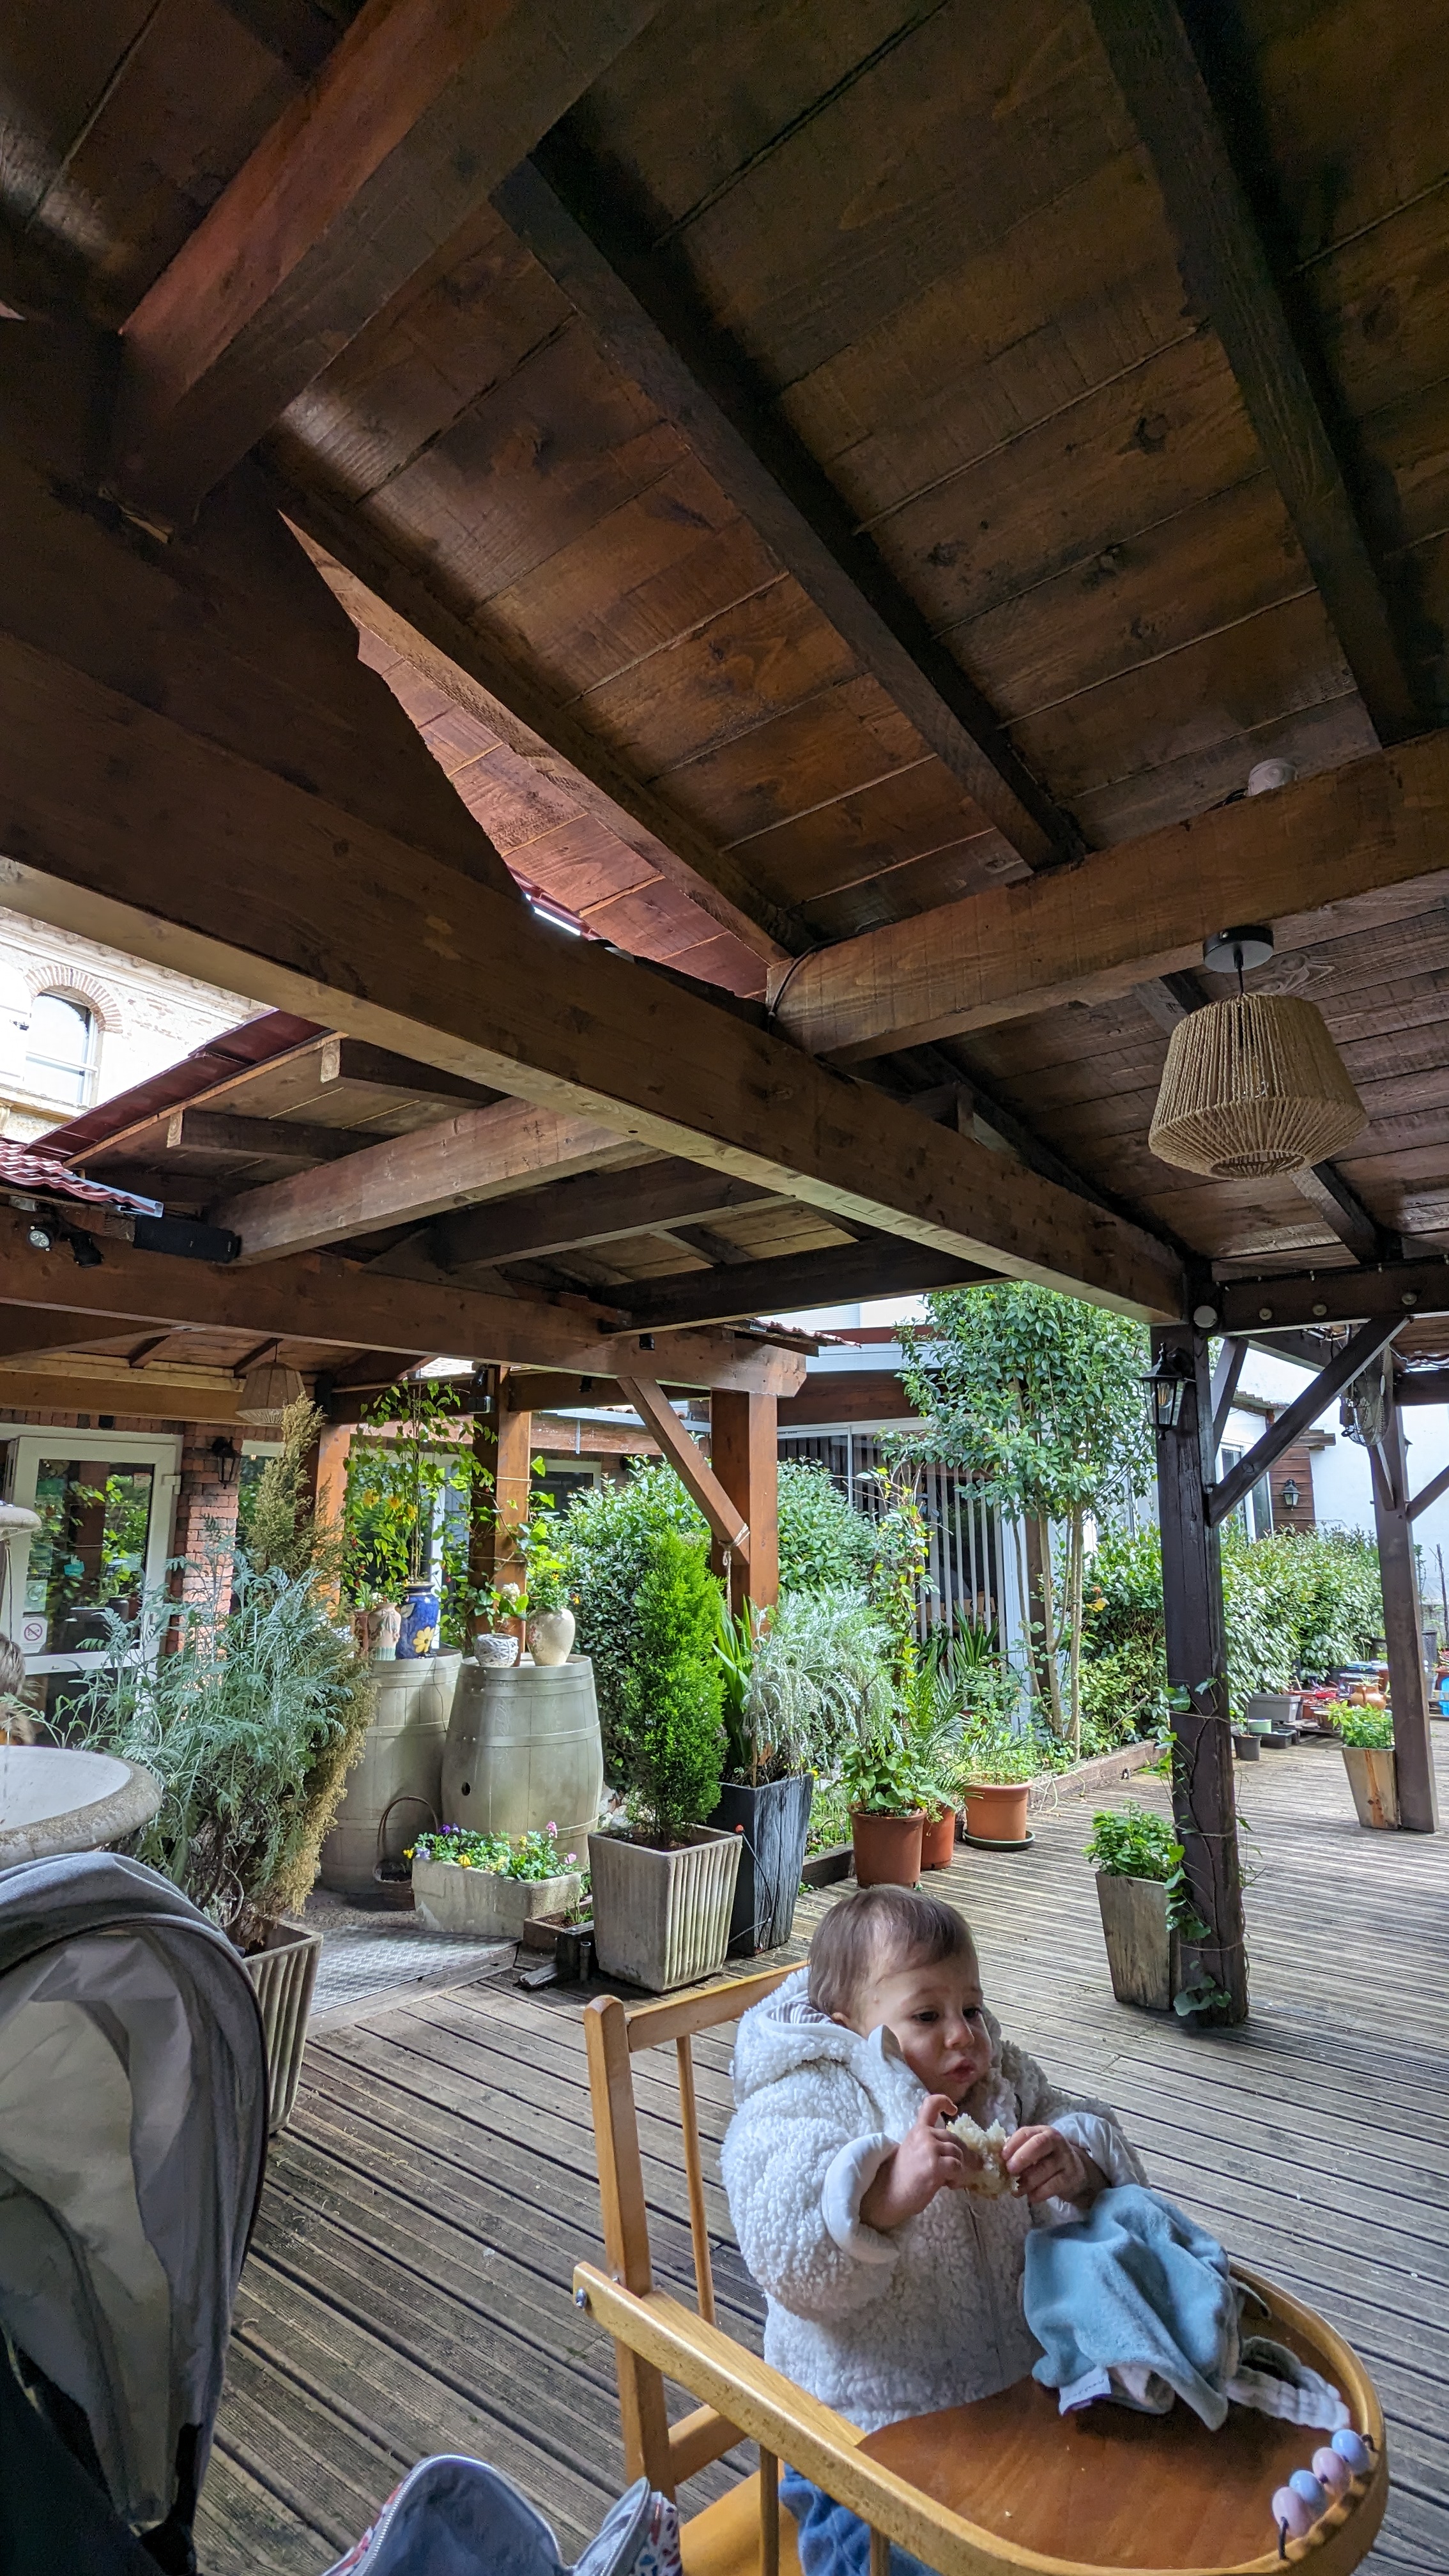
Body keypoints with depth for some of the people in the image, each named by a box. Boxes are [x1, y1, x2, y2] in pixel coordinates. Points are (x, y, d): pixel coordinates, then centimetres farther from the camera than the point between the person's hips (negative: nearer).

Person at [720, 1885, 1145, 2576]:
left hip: (1013, 2387, 6)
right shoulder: (799, 2109, -20)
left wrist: (1076, 2169, -27)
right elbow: (791, 2266, -32)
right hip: (872, 2433, -5)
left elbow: (1095, 2136, -2)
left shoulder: (1005, 2081, 0)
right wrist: (888, 2192, -50)